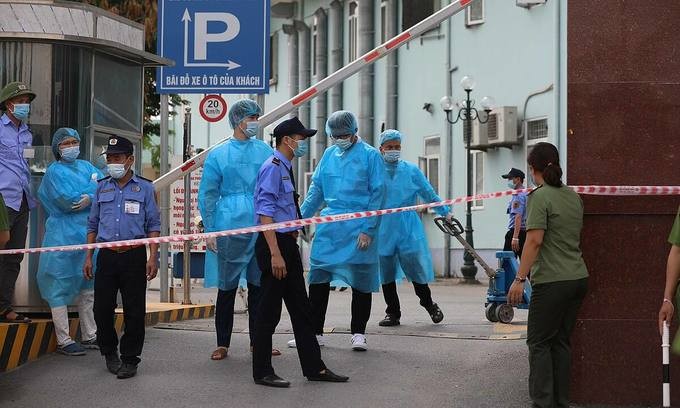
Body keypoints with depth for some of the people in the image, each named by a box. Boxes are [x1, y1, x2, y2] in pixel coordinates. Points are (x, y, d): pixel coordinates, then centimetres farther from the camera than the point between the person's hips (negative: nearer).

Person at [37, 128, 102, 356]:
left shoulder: (86, 166, 16)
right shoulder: (55, 171, -3)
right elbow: (66, 200, -15)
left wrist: (90, 198, -14)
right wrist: (95, 191, -5)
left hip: (88, 234, 7)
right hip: (64, 236, -7)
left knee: (88, 286, 12)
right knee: (61, 287, -4)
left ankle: (89, 336, 20)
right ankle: (63, 341, -2)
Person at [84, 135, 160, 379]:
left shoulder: (144, 188, 4)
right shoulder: (102, 188, 12)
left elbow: (153, 225, 4)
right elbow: (93, 224, 17)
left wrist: (153, 257, -5)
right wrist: (88, 257, 11)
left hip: (134, 256, -3)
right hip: (107, 256, 3)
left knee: (134, 311, -1)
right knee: (102, 308, 2)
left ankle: (129, 359, 8)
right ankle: (109, 352, 23)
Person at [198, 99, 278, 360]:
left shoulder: (266, 152, 7)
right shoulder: (218, 155, 2)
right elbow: (207, 195, 5)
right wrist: (210, 230, -1)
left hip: (262, 226, 2)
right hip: (229, 227, -2)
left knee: (259, 285, 7)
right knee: (227, 287, 3)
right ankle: (222, 344, 11)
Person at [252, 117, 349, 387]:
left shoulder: (286, 168, 15)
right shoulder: (273, 168, -14)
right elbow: (265, 214, -20)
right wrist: (275, 254, -24)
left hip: (288, 243, 10)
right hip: (274, 243, -10)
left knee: (301, 308, 12)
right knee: (270, 310, -3)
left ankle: (314, 368, 17)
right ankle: (262, 372, 5)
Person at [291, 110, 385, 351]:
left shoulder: (370, 155, -3)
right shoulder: (329, 154, 11)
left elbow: (377, 194, -6)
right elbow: (316, 189, 16)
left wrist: (368, 229, -12)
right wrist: (300, 219, 9)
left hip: (358, 229, -4)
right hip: (328, 227, 4)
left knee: (360, 282, 3)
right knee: (318, 278, 3)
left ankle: (358, 333, 14)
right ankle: (314, 332, 11)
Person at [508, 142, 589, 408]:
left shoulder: (540, 196, -11)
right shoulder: (573, 196, 11)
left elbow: (535, 240, -18)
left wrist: (520, 279, -17)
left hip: (552, 281, -7)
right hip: (578, 278, 7)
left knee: (539, 342, 1)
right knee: (561, 341, 13)